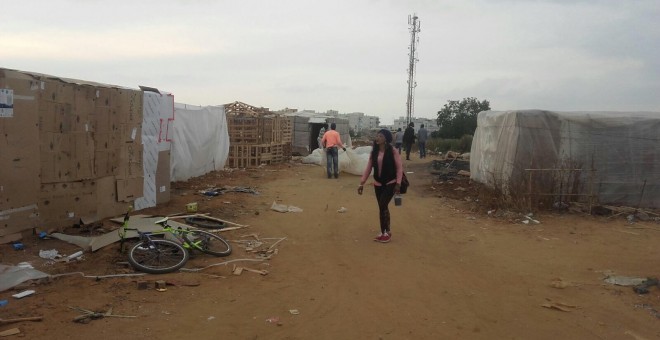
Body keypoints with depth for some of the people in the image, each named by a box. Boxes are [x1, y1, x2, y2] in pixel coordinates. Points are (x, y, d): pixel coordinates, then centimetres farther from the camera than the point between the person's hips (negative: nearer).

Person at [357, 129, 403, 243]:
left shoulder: (392, 151, -11)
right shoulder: (374, 151, 2)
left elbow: (399, 167, -10)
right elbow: (368, 167, 4)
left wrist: (398, 183, -15)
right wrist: (362, 182, 1)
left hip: (390, 183, -5)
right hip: (378, 184, 5)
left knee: (383, 206, -11)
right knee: (383, 208, 11)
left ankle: (386, 232, 5)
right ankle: (385, 231, 23)